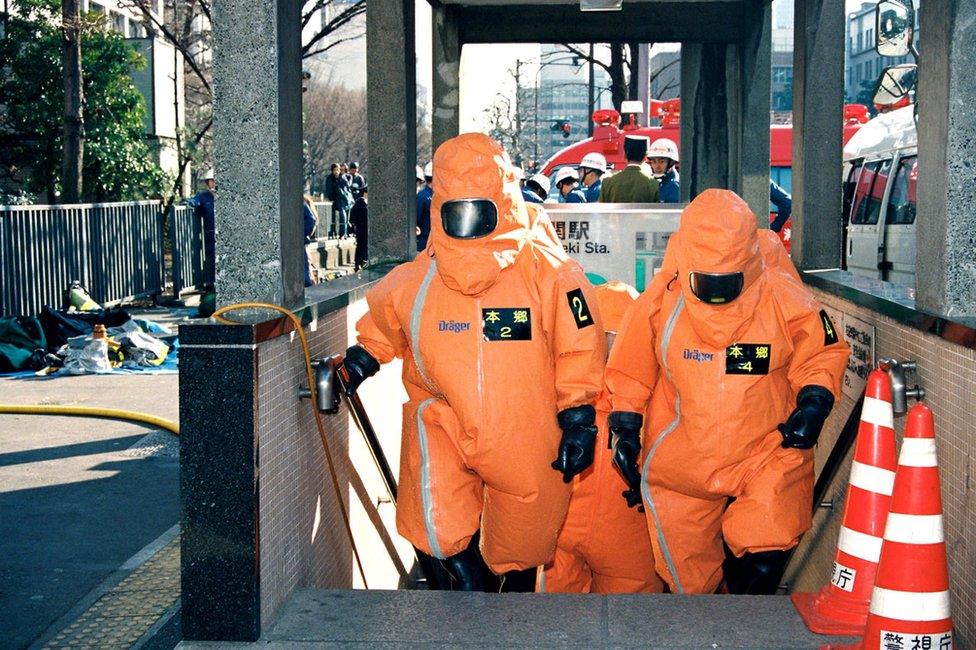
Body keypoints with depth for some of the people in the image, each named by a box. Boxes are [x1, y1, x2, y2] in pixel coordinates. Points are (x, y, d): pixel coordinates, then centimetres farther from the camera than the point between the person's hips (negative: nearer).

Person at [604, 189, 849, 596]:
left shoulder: (783, 298, -13)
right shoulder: (660, 300, -11)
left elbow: (823, 354, 2)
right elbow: (629, 370, 3)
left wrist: (814, 402, -14)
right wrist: (625, 429, -1)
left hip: (767, 458, -1)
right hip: (680, 465, 1)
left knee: (762, 565, -12)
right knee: (689, 578, 10)